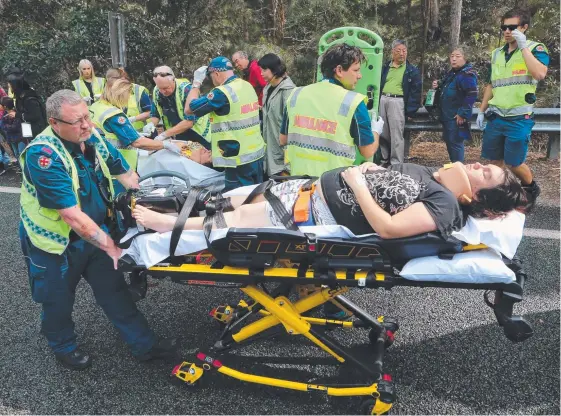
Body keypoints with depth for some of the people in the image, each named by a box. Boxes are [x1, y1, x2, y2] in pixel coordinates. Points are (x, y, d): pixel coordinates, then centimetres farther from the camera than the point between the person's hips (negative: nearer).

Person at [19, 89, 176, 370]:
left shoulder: (94, 140, -10)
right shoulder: (42, 155, -30)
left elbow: (126, 175, 0)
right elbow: (72, 216, -33)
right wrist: (111, 247, -30)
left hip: (95, 233, 5)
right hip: (55, 241, -5)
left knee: (115, 291, 12)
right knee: (59, 300, 17)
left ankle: (144, 344, 23)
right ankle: (63, 347, 44)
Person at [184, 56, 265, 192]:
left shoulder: (221, 93, -17)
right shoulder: (248, 86, 7)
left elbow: (189, 109, -11)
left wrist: (196, 83, 0)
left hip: (239, 159, -8)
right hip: (257, 153, 8)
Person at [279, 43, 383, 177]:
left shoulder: (296, 94, -1)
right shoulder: (353, 102, -12)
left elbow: (283, 140, 9)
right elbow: (368, 151, -7)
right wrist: (376, 130, 13)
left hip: (299, 180, 3)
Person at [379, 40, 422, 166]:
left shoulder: (413, 70, 2)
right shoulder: (385, 67, 14)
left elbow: (415, 92, -1)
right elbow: (378, 85, 18)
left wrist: (410, 111, -8)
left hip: (397, 102, -5)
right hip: (382, 100, 5)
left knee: (396, 136, -6)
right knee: (383, 134, 10)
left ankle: (396, 164, -1)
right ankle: (384, 160, 22)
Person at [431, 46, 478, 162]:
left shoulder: (467, 74, -13)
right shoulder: (451, 73, 16)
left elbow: (472, 95, -22)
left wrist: (463, 114, -23)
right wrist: (438, 85, 9)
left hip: (457, 117, -9)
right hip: (447, 115, 9)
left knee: (455, 143, -6)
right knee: (449, 142, 14)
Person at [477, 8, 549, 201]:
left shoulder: (535, 48, -2)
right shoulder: (497, 53, 13)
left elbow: (540, 74, -22)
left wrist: (523, 46, -16)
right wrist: (481, 111, 15)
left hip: (519, 118, -5)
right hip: (496, 117, 5)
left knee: (514, 163, 0)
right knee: (495, 161, 7)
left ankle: (532, 189, 26)